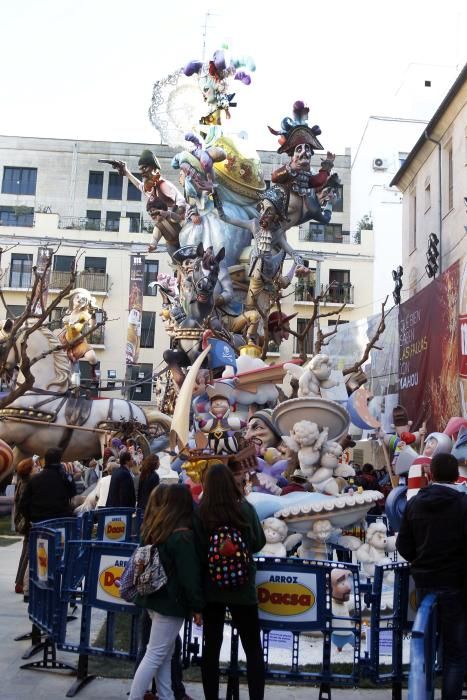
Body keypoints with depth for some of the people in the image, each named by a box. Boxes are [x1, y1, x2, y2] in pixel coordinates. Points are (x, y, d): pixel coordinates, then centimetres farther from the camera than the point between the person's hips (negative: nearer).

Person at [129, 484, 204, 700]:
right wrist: (197, 606, -9)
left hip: (154, 596, 8)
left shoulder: (154, 527, 4)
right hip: (171, 601, -8)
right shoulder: (182, 536, -19)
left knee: (164, 654, 15)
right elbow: (190, 575, -17)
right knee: (155, 655, -1)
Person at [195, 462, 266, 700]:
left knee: (211, 646, 13)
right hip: (242, 586, -1)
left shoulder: (199, 513, -13)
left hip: (211, 587, 1)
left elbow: (196, 552, -9)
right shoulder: (246, 509, -10)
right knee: (253, 649, 11)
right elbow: (260, 542, 3)